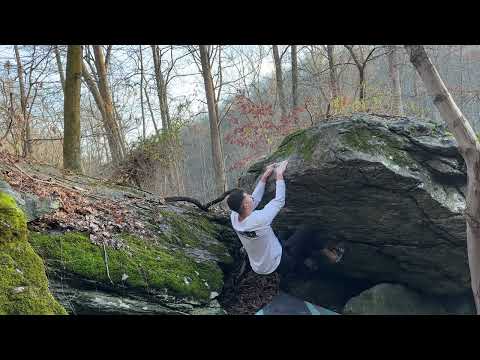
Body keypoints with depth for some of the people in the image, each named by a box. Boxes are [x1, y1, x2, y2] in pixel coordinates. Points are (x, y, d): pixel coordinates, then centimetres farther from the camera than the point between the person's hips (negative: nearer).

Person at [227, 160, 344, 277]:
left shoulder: (234, 217, -14)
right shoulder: (257, 219, -35)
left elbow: (255, 198, 1)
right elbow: (279, 201, -21)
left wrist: (265, 176, 3)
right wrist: (279, 174, -12)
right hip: (278, 266, -7)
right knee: (310, 229, 1)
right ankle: (330, 256, 23)